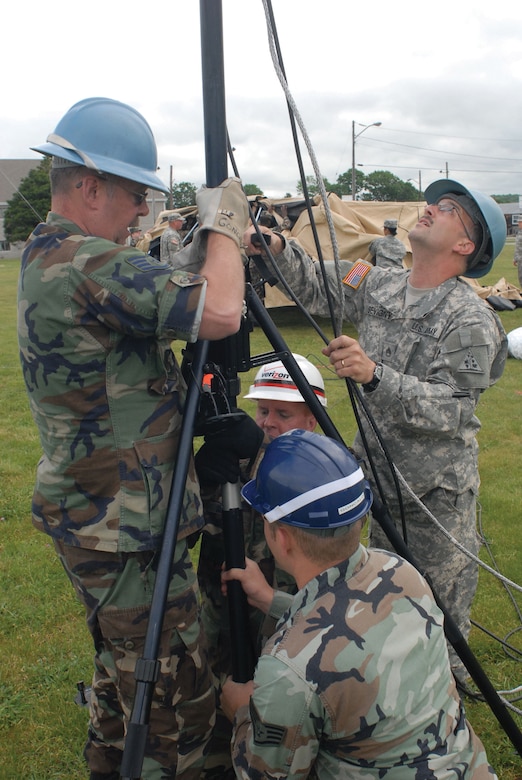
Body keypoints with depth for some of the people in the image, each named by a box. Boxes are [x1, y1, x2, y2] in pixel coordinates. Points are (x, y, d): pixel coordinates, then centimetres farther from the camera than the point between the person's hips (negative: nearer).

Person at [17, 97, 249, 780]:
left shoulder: (46, 256, 11)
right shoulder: (85, 263, -23)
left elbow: (159, 297, 16)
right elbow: (218, 313, -31)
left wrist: (208, 240, 5)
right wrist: (223, 223, -14)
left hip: (91, 514, 11)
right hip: (124, 528, -11)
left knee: (123, 669, 27)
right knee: (176, 698, 3)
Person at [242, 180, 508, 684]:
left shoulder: (471, 320, -18)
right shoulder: (379, 287, 2)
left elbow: (451, 409, -24)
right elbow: (315, 285, 7)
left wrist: (374, 375, -35)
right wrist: (277, 249, -13)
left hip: (437, 495, -6)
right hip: (379, 477, 6)